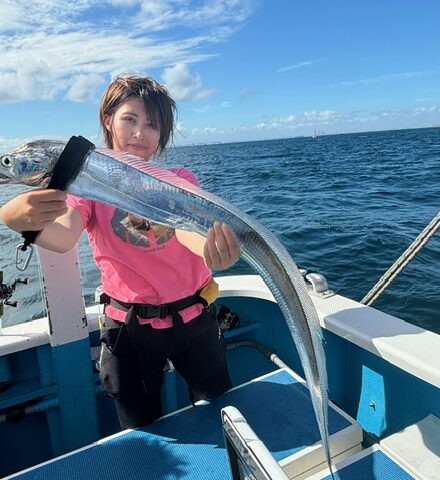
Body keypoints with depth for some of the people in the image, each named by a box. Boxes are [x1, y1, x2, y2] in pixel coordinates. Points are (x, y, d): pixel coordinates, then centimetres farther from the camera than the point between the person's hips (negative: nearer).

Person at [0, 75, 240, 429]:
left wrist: (214, 250, -46)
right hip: (129, 327, -1)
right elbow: (64, 237, -25)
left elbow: (190, 230, -22)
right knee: (143, 432, 19)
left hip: (194, 318, 1)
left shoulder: (180, 180, -2)